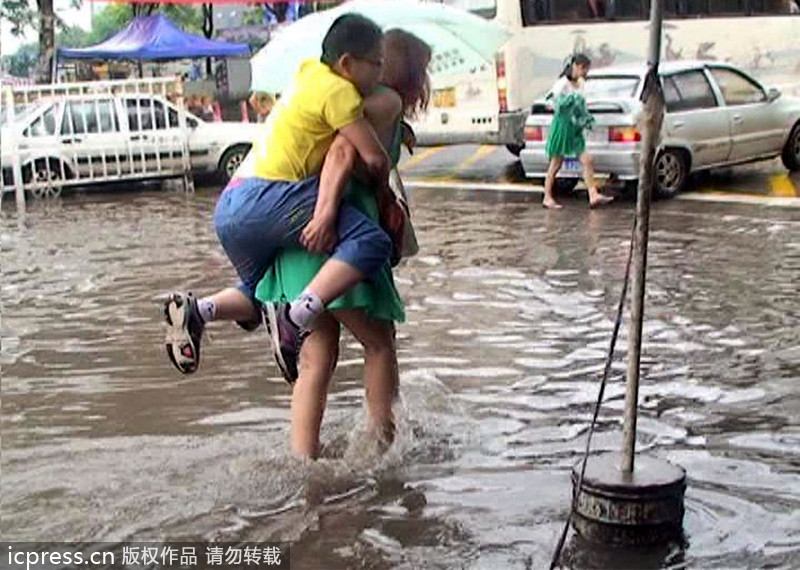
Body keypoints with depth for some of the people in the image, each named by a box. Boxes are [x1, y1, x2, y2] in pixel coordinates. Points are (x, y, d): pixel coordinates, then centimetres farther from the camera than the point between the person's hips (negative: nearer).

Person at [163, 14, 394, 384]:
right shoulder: (338, 91, -4)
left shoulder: (310, 72, 21)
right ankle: (295, 318, -30)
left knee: (260, 295, 27)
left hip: (229, 206, 10)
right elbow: (374, 158, -4)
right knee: (371, 242, -21)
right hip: (266, 197, -10)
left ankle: (195, 310, 4)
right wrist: (384, 192, 15)